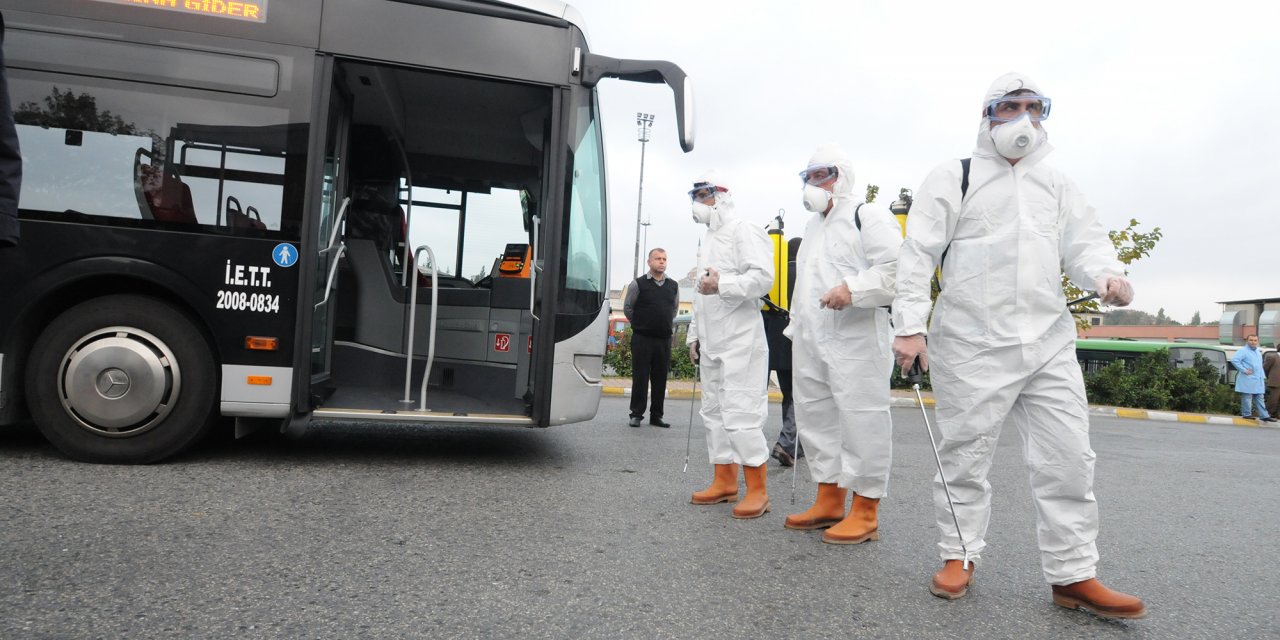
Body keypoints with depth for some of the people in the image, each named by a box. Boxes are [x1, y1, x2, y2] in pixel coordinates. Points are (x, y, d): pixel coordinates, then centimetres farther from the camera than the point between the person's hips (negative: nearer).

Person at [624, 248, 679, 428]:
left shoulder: (673, 286, 9)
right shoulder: (638, 284, -2)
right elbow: (627, 307, 6)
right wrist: (639, 324, 8)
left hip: (664, 339, 4)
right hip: (642, 339, -4)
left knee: (660, 378, 6)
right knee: (640, 377, -1)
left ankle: (656, 415, 15)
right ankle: (636, 414, 7)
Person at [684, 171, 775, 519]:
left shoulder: (743, 231, -6)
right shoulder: (708, 239, 22)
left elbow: (763, 277, -19)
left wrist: (723, 284, -31)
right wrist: (694, 334, 24)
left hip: (739, 340, -9)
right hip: (711, 343, 10)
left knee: (740, 413, -10)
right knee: (714, 411, 11)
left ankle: (757, 490, -2)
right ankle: (725, 482, 19)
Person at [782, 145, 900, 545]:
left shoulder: (867, 216, -3)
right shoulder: (813, 226, 24)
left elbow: (896, 268, -15)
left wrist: (852, 289, -26)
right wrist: (795, 329, 25)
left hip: (855, 340, -9)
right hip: (810, 342, 9)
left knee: (861, 421, -6)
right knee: (816, 418, 12)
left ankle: (865, 514, 3)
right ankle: (829, 502, 23)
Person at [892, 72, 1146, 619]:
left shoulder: (1055, 184, 18)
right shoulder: (953, 179, 3)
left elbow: (1083, 240, 10)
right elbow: (919, 254, -4)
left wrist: (1107, 275, -14)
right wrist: (910, 326, -13)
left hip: (1049, 343, 5)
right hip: (972, 345, -4)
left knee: (1068, 458, 3)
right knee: (965, 455, 4)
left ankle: (1073, 575, 14)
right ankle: (959, 556, 20)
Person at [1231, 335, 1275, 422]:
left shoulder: (1258, 352, 18)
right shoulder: (1243, 351, -10)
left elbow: (1260, 366, 26)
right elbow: (1234, 360, -24)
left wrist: (1263, 377, 17)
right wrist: (1244, 370, -22)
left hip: (1258, 380, 8)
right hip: (1248, 379, -8)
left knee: (1259, 398, 10)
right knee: (1247, 397, -3)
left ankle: (1264, 415, 11)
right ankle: (1247, 414, 4)